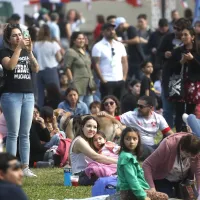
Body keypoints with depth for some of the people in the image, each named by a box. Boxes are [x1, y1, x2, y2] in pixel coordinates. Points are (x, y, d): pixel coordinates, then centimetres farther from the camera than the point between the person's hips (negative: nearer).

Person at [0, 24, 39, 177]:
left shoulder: (27, 52, 15)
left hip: (28, 95, 5)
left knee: (25, 134, 5)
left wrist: (29, 51, -11)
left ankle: (25, 167, 6)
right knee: (13, 133, -7)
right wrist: (19, 48, -16)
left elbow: (36, 69, 0)